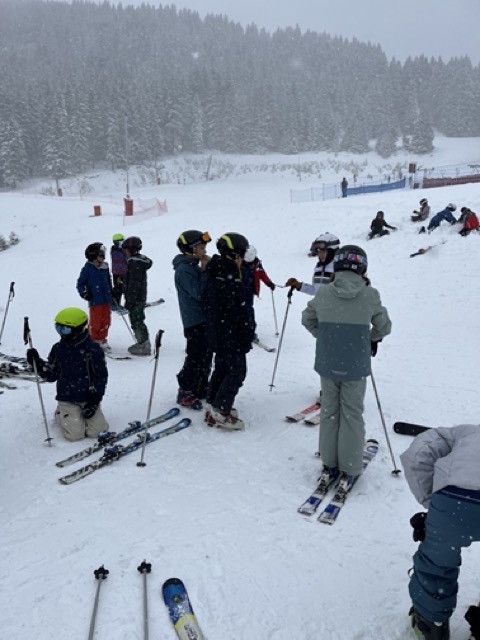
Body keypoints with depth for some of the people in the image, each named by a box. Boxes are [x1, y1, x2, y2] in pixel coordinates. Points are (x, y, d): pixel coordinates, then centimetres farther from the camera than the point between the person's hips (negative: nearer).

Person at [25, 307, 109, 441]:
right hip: (67, 400, 1)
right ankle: (60, 414, 17)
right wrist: (37, 363, -9)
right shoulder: (58, 349, 1)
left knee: (97, 431, -13)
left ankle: (84, 414, 19)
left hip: (88, 399, -1)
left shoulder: (93, 349, -9)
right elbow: (51, 375, 7)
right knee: (75, 434, -15)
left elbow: (101, 376, -6)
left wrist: (94, 400, -11)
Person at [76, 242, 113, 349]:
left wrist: (111, 294, 17)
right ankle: (93, 340, 19)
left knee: (106, 321, 10)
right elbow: (80, 283, -2)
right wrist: (83, 293, -16)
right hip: (95, 301, -5)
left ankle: (102, 339, 25)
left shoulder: (105, 267, 6)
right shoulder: (87, 269, -9)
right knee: (95, 322, 1)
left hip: (106, 300, 5)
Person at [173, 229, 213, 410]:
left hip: (204, 318, 10)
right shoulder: (184, 269, -15)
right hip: (195, 321, -10)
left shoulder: (193, 266, 15)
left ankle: (200, 388, 28)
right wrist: (205, 271, -18)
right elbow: (198, 293, -22)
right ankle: (185, 392, 7)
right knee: (196, 358, -5)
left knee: (205, 356, 16)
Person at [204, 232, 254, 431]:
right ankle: (220, 413, 2)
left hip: (217, 332, 10)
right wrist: (249, 331, -13)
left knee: (222, 368, 19)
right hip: (231, 334, -10)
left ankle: (214, 406, 28)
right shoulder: (229, 278, -22)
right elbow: (238, 311, -23)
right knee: (237, 371, -1)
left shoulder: (214, 272, 8)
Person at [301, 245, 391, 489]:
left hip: (327, 364, 2)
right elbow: (384, 326, 2)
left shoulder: (323, 293, -7)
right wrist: (372, 339, 22)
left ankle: (329, 465, 26)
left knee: (329, 412, 16)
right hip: (355, 367, -2)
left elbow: (307, 320, 7)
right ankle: (348, 470, 19)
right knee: (352, 415, 10)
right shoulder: (370, 295, -11)